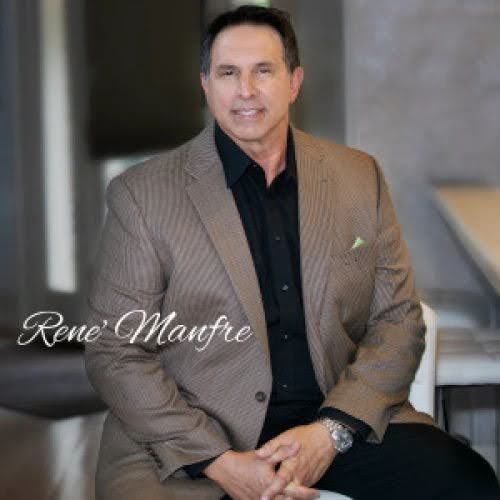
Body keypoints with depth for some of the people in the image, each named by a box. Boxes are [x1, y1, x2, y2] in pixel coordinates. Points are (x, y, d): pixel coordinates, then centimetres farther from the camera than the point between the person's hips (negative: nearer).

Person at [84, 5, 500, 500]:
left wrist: (332, 430, -9)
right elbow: (114, 352, -3)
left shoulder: (361, 177, 8)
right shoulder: (142, 194, -2)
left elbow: (399, 318, 7)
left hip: (341, 421, 2)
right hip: (192, 438, -2)